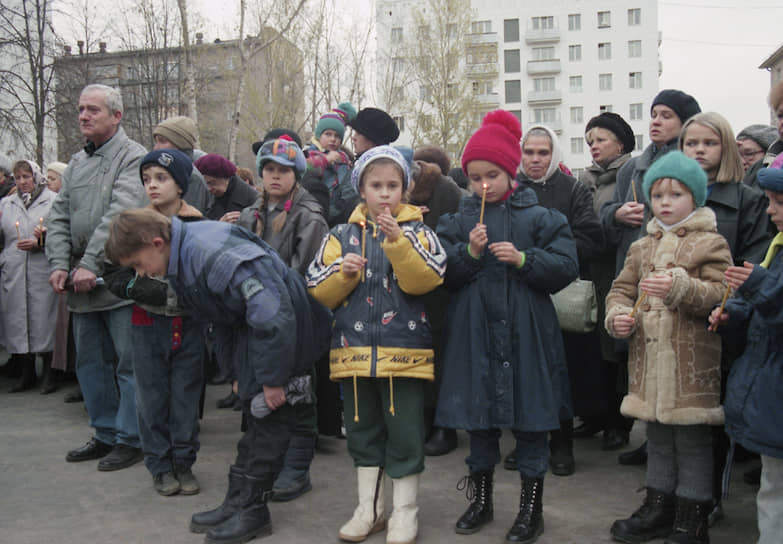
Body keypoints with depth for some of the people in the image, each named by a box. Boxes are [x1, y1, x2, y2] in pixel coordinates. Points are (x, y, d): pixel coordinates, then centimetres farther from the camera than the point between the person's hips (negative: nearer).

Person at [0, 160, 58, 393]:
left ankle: (49, 372, 12)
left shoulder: (53, 201, 2)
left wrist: (40, 243, -15)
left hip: (43, 271, -4)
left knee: (43, 319, -1)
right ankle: (26, 373, 18)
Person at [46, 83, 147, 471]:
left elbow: (120, 214, -18)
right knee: (91, 361, 14)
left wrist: (91, 264, -21)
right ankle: (106, 434, 28)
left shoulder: (133, 157, -7)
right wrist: (60, 264, -3)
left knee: (129, 362, 0)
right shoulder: (76, 163, 16)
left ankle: (130, 439, 12)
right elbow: (59, 217, 12)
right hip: (81, 282, 8)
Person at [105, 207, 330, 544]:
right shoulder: (180, 259, 4)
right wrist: (239, 370, 18)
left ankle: (251, 510, 8)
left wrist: (272, 379, -24)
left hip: (283, 329, -10)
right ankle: (239, 502, 23)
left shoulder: (212, 254, -29)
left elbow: (273, 315, -32)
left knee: (269, 414, -3)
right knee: (254, 412, 14)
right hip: (251, 325, 10)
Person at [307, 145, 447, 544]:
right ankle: (369, 509, 29)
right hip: (353, 349, 3)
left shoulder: (417, 232, 2)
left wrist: (397, 240, -23)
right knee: (362, 429, 14)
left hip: (404, 351, -3)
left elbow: (425, 280, -14)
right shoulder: (342, 236, 8)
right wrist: (343, 272, -12)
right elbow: (317, 291, 6)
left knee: (404, 432, 4)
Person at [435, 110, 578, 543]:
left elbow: (566, 267, -5)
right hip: (474, 332, 2)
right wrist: (470, 252, -14)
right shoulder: (457, 221, 6)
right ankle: (481, 499, 33)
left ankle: (532, 507, 23)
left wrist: (523, 259, -17)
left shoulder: (538, 217, 0)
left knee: (529, 417, 6)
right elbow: (442, 274, 1)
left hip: (525, 332, -2)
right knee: (478, 415, 13)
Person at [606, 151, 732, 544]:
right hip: (649, 359, 6)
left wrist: (680, 286, -27)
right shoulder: (642, 247, 14)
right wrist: (617, 314, -5)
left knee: (692, 439, 3)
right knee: (657, 437, 17)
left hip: (692, 362, -5)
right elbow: (622, 287, 15)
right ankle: (659, 506, 32)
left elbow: (719, 293, -12)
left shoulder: (710, 244, -3)